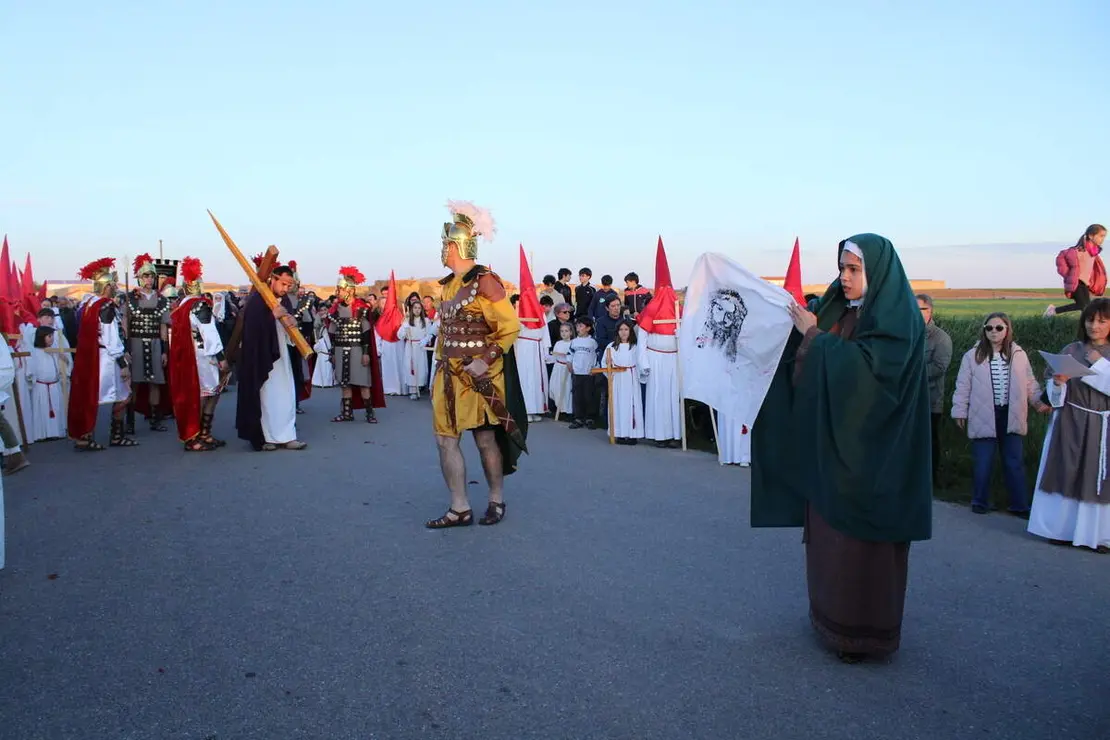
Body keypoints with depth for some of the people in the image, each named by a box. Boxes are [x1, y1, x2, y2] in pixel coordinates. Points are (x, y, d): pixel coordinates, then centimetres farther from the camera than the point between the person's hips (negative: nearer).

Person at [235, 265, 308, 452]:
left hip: (281, 357, 6)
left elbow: (289, 331, 7)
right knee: (265, 396, -1)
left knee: (286, 396, 4)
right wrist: (273, 314, -25)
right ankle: (264, 437, 8)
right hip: (262, 356, -6)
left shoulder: (285, 301, 9)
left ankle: (286, 436, 8)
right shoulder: (257, 300, -11)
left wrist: (291, 323, -15)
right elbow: (252, 326, -20)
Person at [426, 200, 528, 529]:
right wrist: (439, 367, 15)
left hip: (479, 375, -8)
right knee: (445, 438, 2)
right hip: (449, 374, 8)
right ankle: (459, 508, 9)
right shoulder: (448, 285, 12)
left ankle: (497, 500, 23)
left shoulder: (484, 281, -12)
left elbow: (510, 327, -14)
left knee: (485, 438, 4)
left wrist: (485, 361, -20)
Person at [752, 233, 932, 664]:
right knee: (829, 533, 14)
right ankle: (832, 615, 29)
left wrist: (814, 335, -17)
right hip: (831, 443, 8)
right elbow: (807, 369, 12)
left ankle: (863, 631, 14)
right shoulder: (841, 310, 10)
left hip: (868, 453, -7)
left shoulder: (897, 317, -12)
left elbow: (863, 366, -25)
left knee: (861, 539, 1)